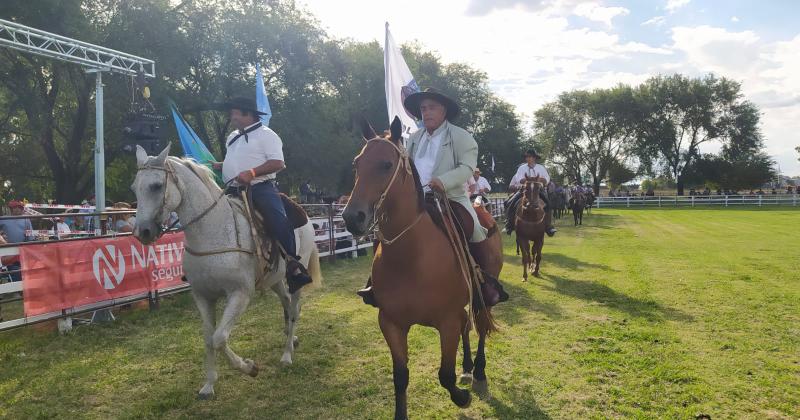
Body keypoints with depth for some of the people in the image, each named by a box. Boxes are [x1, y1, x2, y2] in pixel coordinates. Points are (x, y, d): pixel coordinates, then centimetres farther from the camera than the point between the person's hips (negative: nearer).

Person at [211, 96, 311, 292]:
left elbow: (278, 163, -13)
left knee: (279, 222, -26)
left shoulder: (265, 134, -2)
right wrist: (219, 166, 17)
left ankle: (293, 265, -20)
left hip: (261, 189, -8)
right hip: (234, 191, 8)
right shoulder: (232, 138, 23)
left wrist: (251, 172, -23)